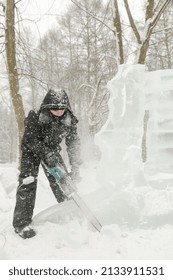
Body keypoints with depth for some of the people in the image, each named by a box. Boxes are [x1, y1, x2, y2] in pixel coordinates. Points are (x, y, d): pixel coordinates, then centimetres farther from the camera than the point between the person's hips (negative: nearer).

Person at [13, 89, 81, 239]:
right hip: (31, 149, -3)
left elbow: (73, 143, -14)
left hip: (52, 150, 4)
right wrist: (46, 154, -35)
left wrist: (75, 167, -22)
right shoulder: (35, 117, -29)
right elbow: (31, 140, -24)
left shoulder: (69, 120, -17)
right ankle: (21, 223, -6)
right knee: (28, 183, -14)